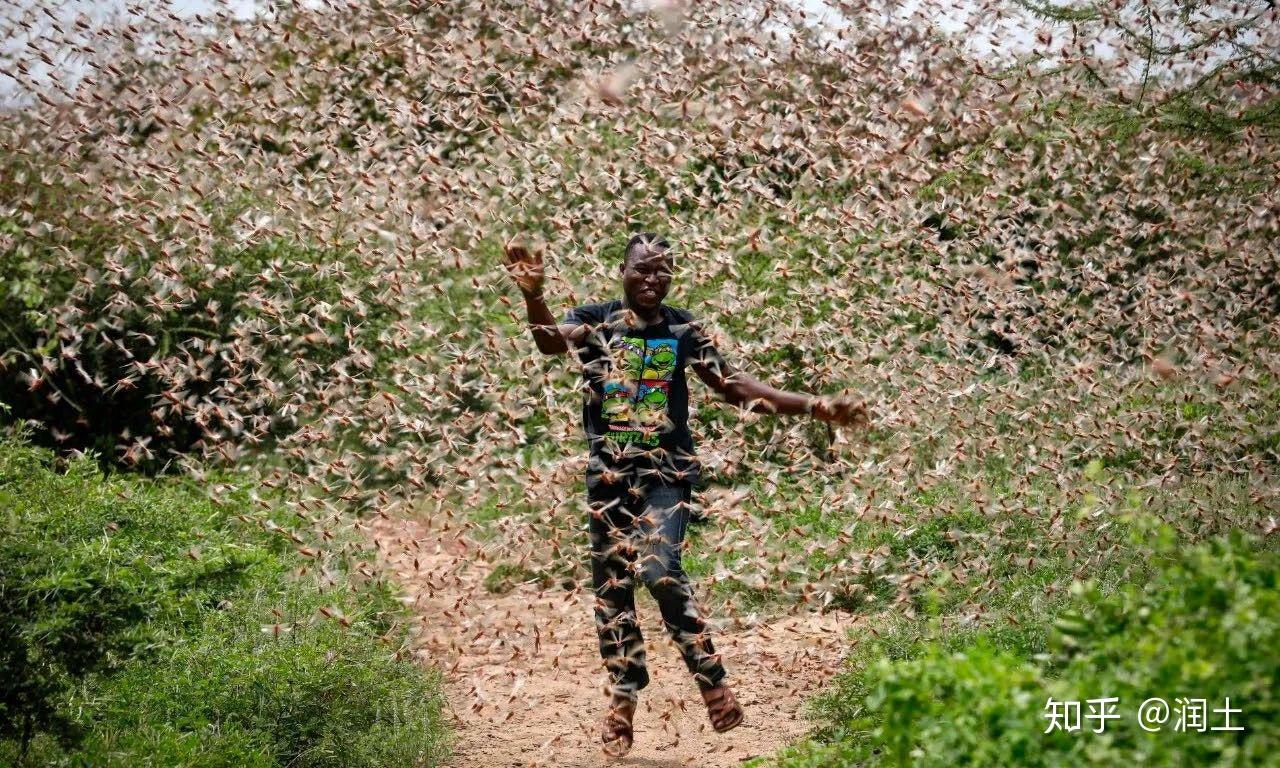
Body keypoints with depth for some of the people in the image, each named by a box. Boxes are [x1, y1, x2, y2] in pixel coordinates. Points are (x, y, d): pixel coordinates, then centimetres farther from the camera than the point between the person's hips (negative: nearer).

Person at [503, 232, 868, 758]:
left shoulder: (682, 329, 4)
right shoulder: (595, 320, 0)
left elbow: (735, 387, 6)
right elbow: (551, 340, -21)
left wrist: (815, 407, 1)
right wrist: (533, 296, -44)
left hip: (666, 472, -1)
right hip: (608, 472, 1)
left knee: (660, 571, -21)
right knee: (611, 585, 6)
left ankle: (712, 680, -7)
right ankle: (624, 695, 21)